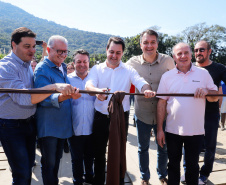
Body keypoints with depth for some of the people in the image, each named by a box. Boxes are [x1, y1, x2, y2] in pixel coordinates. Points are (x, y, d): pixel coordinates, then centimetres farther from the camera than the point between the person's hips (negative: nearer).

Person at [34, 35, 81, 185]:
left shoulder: (63, 68, 10)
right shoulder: (42, 69, -14)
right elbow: (43, 98, -26)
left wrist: (70, 95, 4)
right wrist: (64, 96, -41)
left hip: (63, 125, 8)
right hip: (48, 126, -7)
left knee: (57, 160, 22)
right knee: (49, 163, 6)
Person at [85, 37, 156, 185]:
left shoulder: (128, 70, 2)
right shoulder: (97, 69, 3)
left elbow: (141, 82, -13)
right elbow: (89, 85, -14)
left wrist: (147, 89, -38)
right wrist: (97, 91, -38)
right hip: (101, 117, 1)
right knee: (99, 152, 15)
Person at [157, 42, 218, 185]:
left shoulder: (203, 73, 1)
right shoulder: (167, 76, 1)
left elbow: (215, 97, 6)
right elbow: (161, 103, 0)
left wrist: (206, 91, -17)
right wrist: (160, 129, -3)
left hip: (196, 130, 0)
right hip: (173, 130, 0)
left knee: (192, 164, 16)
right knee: (173, 164, 16)